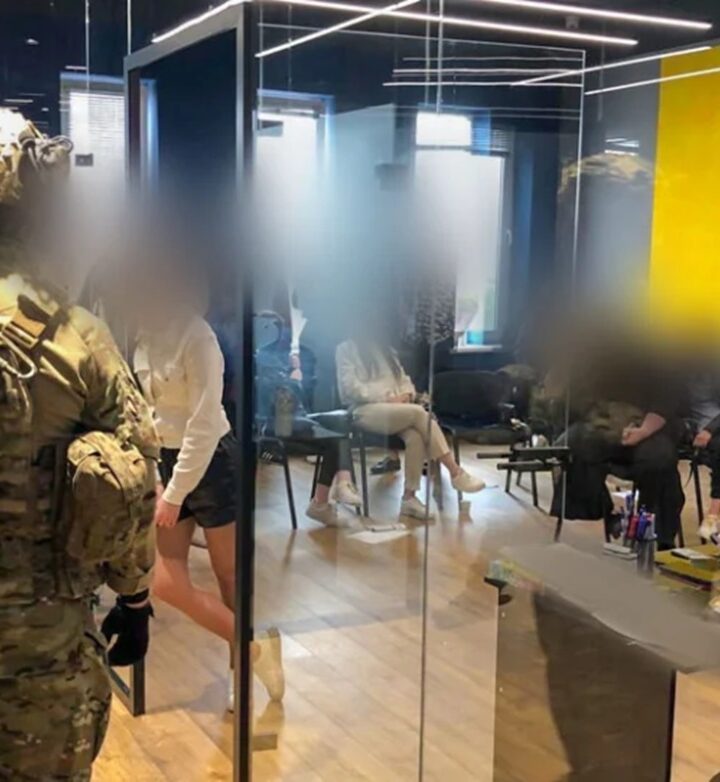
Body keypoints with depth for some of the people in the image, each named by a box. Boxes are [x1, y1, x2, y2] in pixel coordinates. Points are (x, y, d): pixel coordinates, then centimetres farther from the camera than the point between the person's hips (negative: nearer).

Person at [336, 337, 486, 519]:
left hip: (396, 408, 6)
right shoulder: (346, 349, 2)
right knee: (419, 412, -29)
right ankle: (456, 473, -25)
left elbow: (403, 379, 20)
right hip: (366, 410, -6)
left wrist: (406, 395, -3)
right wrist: (387, 398, -16)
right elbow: (351, 386, -9)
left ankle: (409, 497, -24)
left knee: (415, 436, -29)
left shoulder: (385, 348, 22)